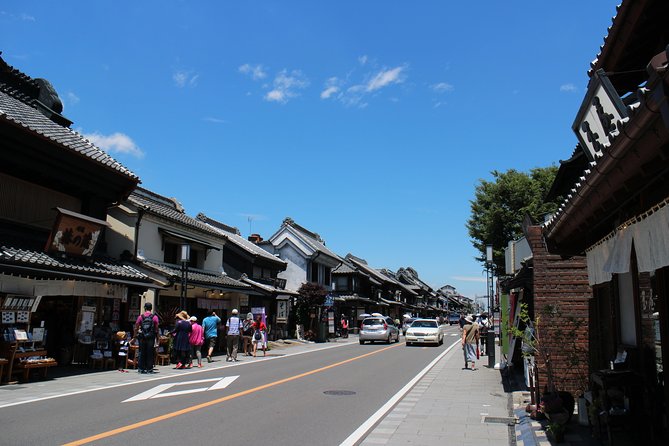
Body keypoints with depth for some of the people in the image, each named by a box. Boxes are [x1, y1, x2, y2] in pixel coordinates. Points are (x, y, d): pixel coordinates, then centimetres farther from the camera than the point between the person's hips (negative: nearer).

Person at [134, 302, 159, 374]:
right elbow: (156, 329, -4)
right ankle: (149, 369, 8)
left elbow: (136, 328, 1)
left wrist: (135, 336, 10)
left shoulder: (140, 317, 1)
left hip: (142, 338, 1)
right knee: (150, 354, 6)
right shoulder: (155, 317, -3)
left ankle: (141, 368, 13)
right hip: (151, 338, -1)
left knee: (142, 353, 10)